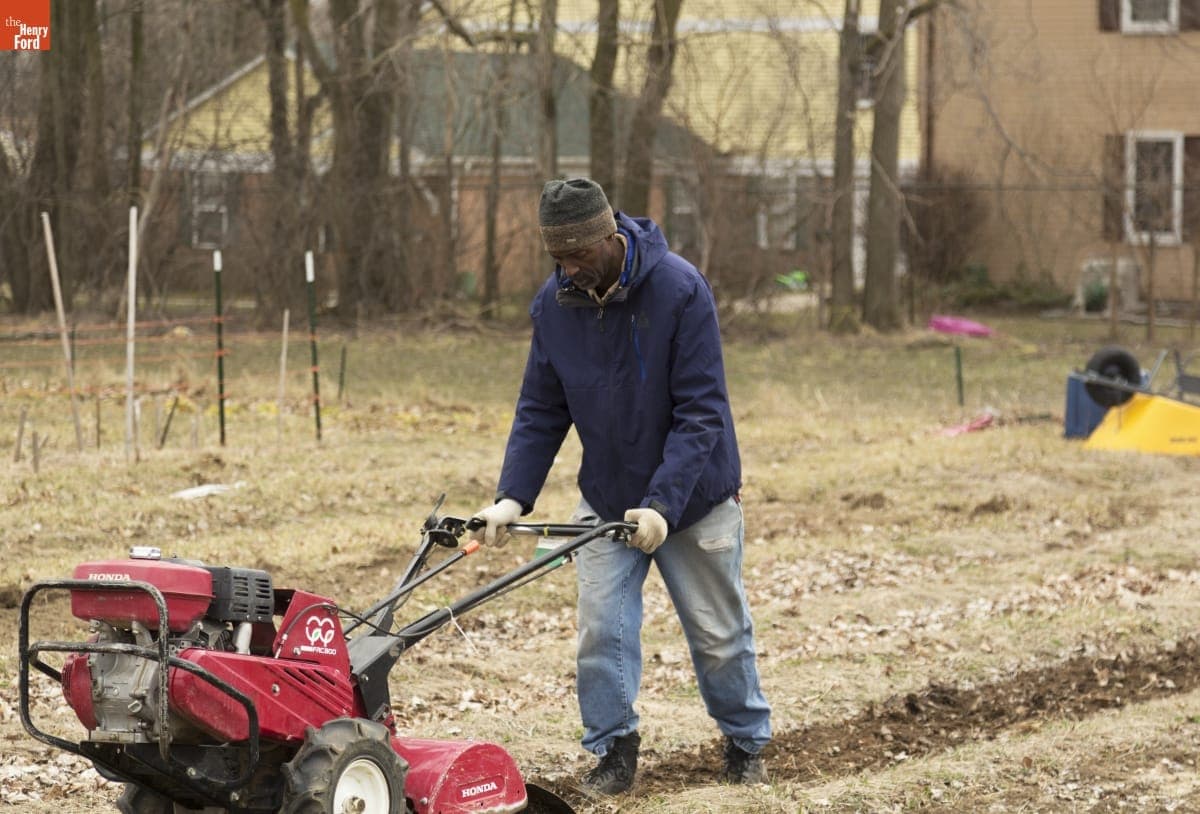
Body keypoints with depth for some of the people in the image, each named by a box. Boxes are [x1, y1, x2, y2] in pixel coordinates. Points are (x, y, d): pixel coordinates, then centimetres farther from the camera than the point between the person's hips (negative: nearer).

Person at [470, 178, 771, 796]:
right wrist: (512, 498, -15)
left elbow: (700, 412, -24)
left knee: (719, 633, 10)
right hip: (606, 501, 3)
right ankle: (613, 750, 9)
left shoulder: (680, 291, -24)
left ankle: (746, 743, 30)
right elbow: (540, 412, -3)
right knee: (602, 629, -6)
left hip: (692, 498, -3)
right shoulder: (554, 303, -9)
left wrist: (663, 504, -32)